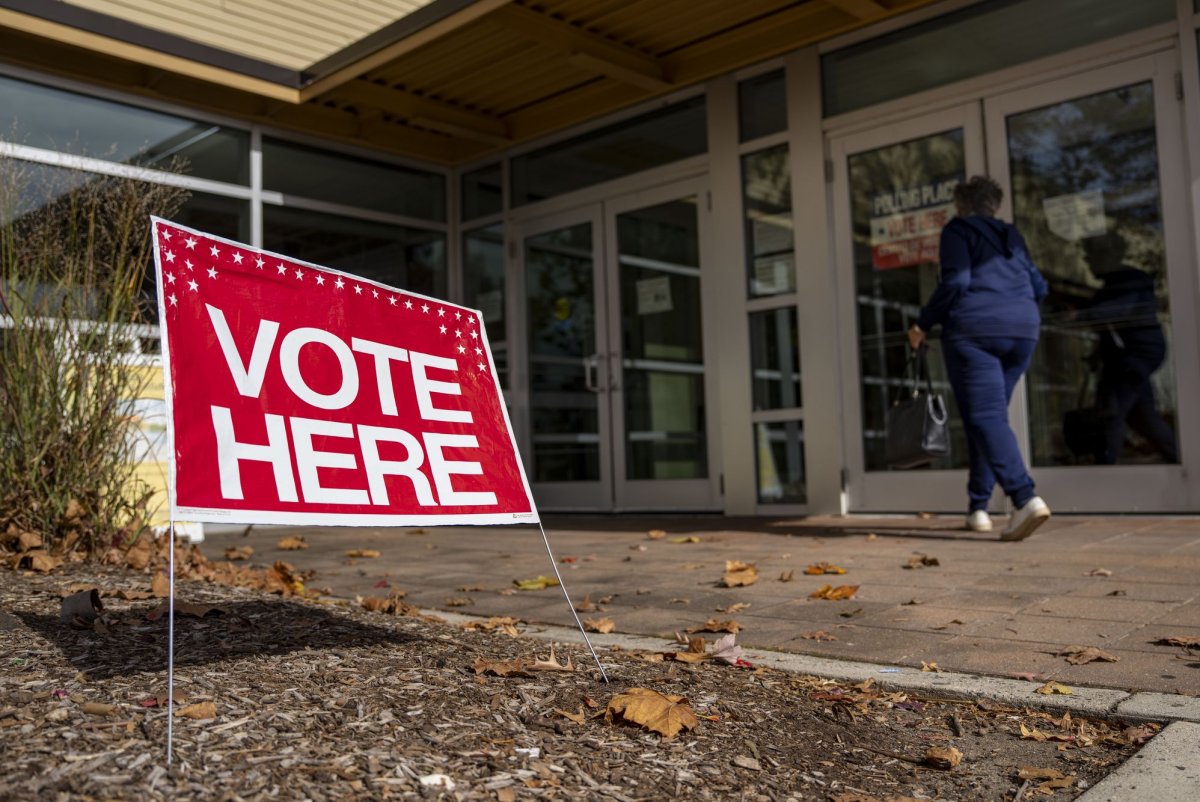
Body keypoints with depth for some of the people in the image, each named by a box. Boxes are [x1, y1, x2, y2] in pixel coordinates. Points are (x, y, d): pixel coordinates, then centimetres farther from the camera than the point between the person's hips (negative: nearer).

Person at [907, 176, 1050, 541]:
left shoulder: (958, 230, 3)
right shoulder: (1011, 235, 21)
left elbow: (954, 283, -11)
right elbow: (1038, 287, 18)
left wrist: (923, 323, -2)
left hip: (974, 329, -6)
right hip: (1022, 330, 6)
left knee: (985, 417, -12)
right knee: (991, 414, 13)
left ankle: (1025, 498, -29)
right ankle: (977, 507, 14)